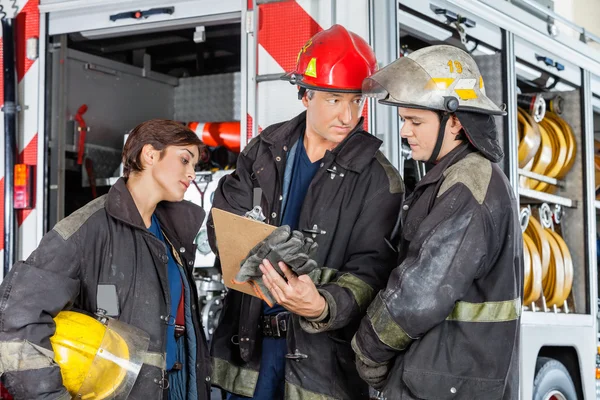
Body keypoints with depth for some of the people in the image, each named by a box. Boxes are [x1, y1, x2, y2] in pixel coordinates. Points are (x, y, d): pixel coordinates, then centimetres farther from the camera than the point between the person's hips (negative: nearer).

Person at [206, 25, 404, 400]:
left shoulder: (378, 179, -7)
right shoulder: (265, 150, 4)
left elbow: (370, 271, -14)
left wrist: (323, 306, -35)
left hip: (321, 352, -3)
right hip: (248, 339, 3)